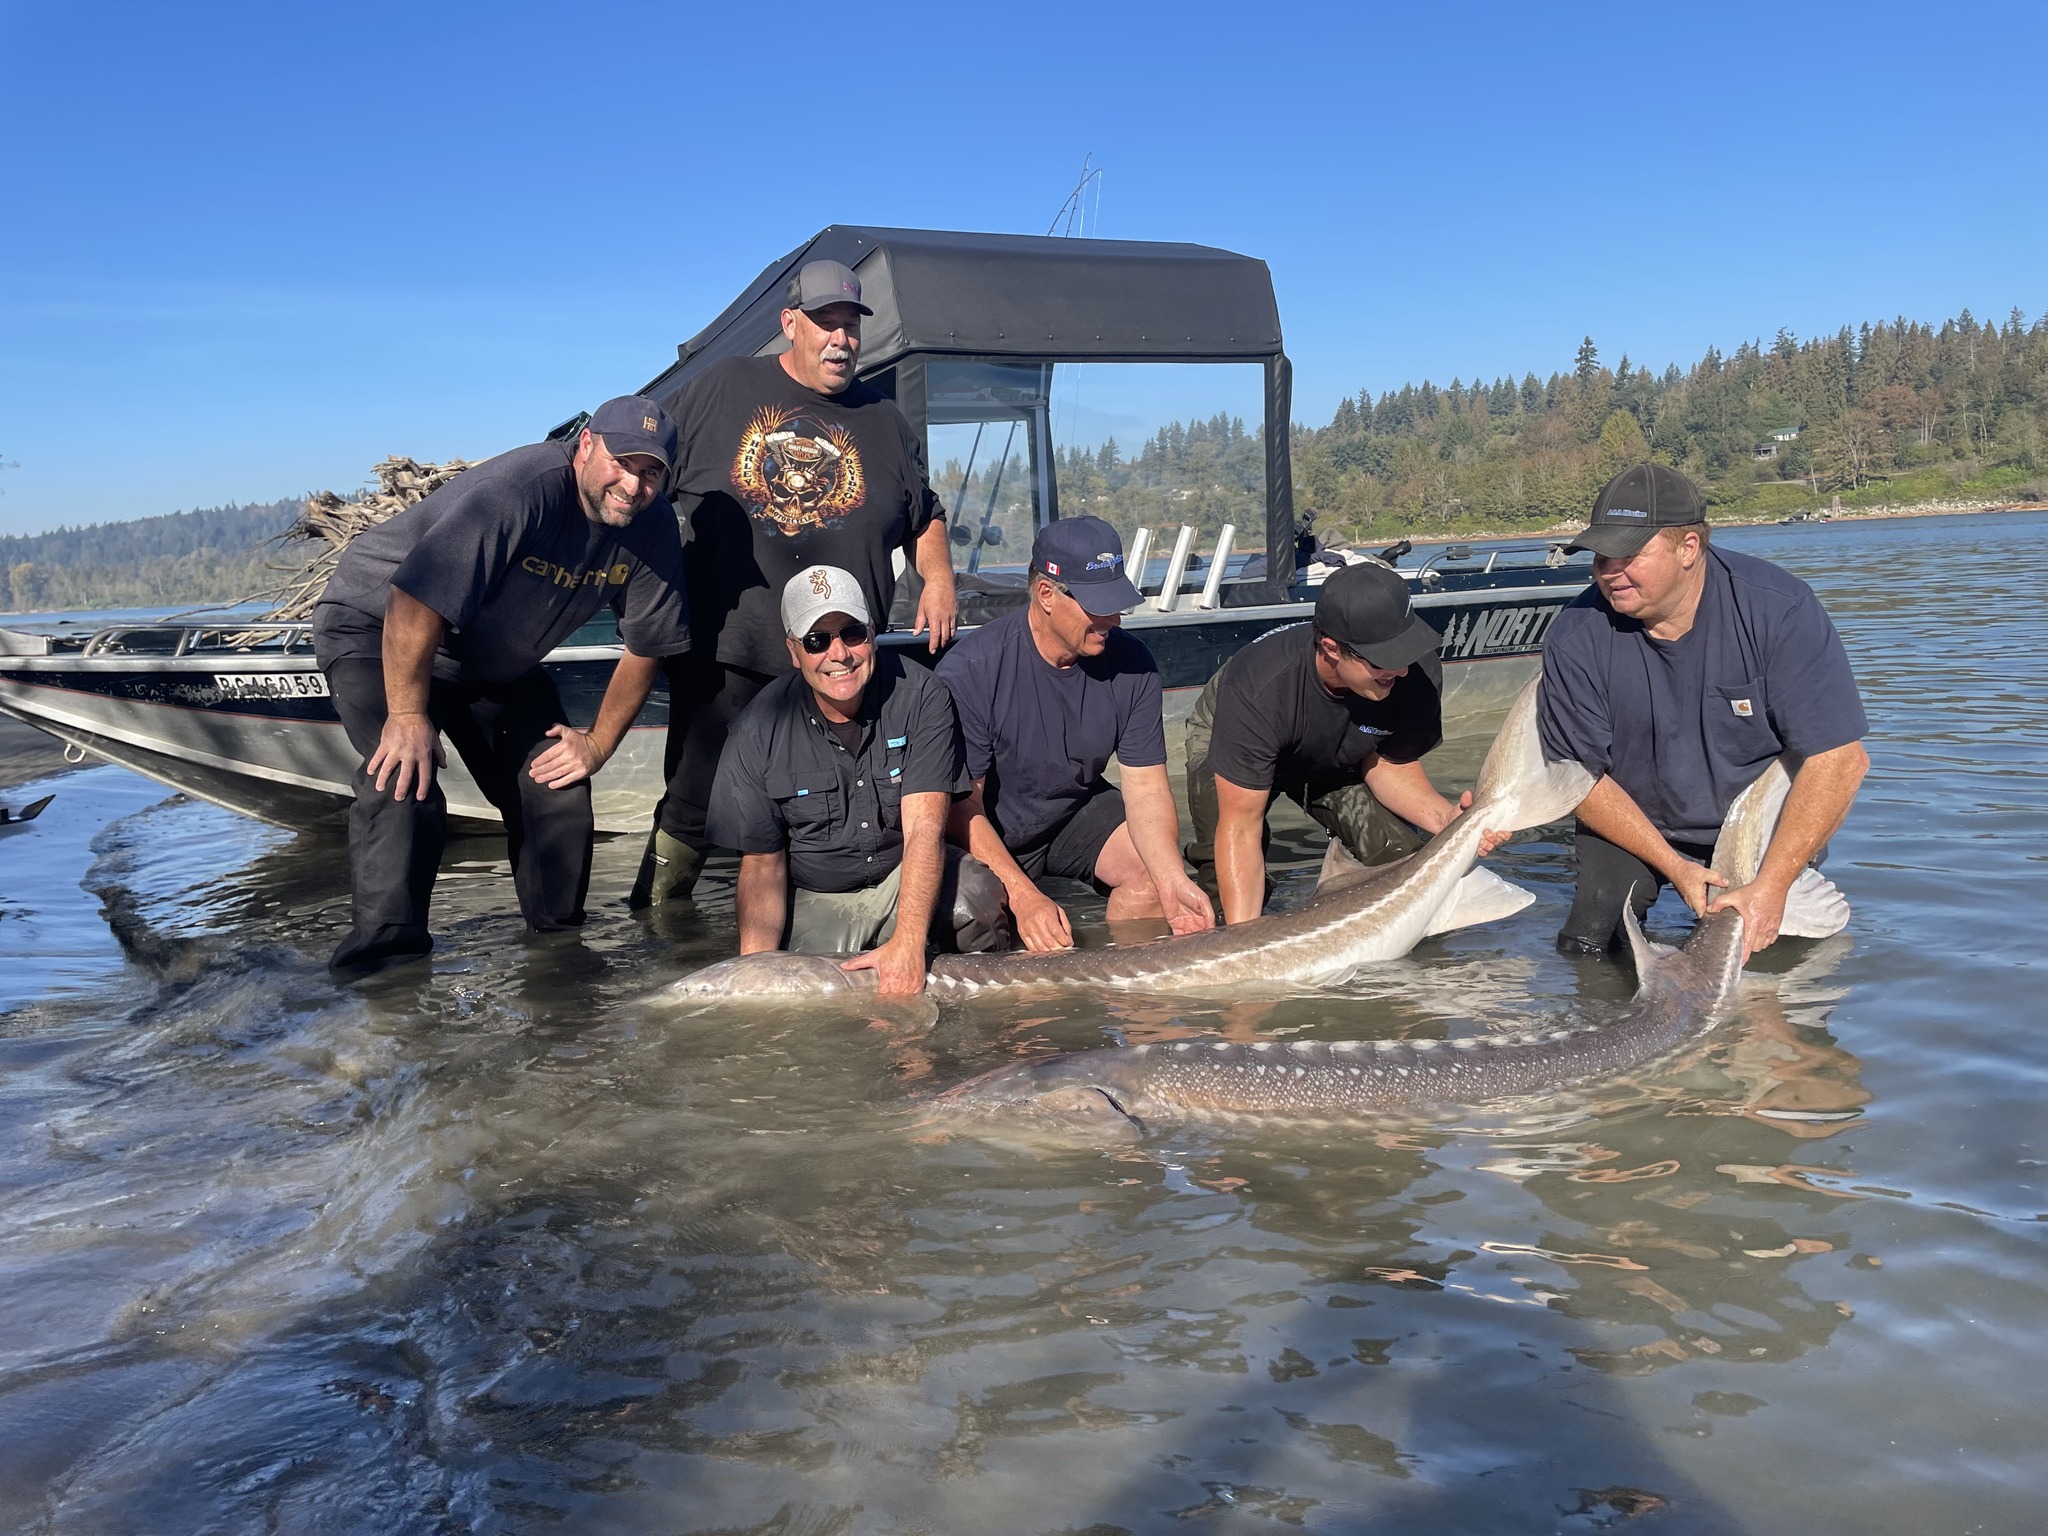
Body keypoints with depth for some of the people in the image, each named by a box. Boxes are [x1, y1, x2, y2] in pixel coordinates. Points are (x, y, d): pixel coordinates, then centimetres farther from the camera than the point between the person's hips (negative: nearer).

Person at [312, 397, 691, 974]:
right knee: (405, 784, -26)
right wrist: (408, 714, -32)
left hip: (497, 661, 6)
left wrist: (599, 742, -5)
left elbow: (646, 645, -3)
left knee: (557, 791, -2)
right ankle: (386, 953, -17)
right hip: (378, 628, -6)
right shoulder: (517, 491, -35)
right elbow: (418, 601, -35)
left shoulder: (652, 532, -13)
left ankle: (559, 942, 16)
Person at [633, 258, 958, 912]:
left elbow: (925, 517, 24)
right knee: (691, 807, 1)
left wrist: (938, 577, 6)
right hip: (724, 651, -1)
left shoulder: (883, 420, 15)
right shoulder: (720, 388, 8)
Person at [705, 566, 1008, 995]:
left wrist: (906, 942, -37)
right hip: (815, 898, 1)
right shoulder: (758, 732, -12)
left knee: (980, 897, -32)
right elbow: (762, 863, -7)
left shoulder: (922, 698, -15)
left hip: (909, 877, 0)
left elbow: (924, 827, -22)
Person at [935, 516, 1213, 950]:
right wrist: (1024, 895, -34)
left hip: (1077, 811, 3)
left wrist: (1172, 880, -30)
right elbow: (960, 802, -22)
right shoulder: (970, 670, -26)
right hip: (987, 833, -3)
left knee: (1154, 871, -21)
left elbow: (1146, 787, -12)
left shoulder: (1130, 663, -13)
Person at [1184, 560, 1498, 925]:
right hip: (1229, 743, -3)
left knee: (1401, 860, -16)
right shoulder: (1258, 690, -44)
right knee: (1226, 880, -28)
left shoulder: (1417, 674, -32)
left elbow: (1390, 763, -14)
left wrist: (1447, 817, -35)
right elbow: (1240, 826, -41)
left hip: (1340, 755, 4)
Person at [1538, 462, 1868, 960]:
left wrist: (1770, 887, -29)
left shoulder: (1779, 609, -24)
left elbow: (1839, 759, -24)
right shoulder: (1576, 638, -20)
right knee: (1586, 951, -11)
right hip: (1632, 824, 1)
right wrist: (1673, 867, -19)